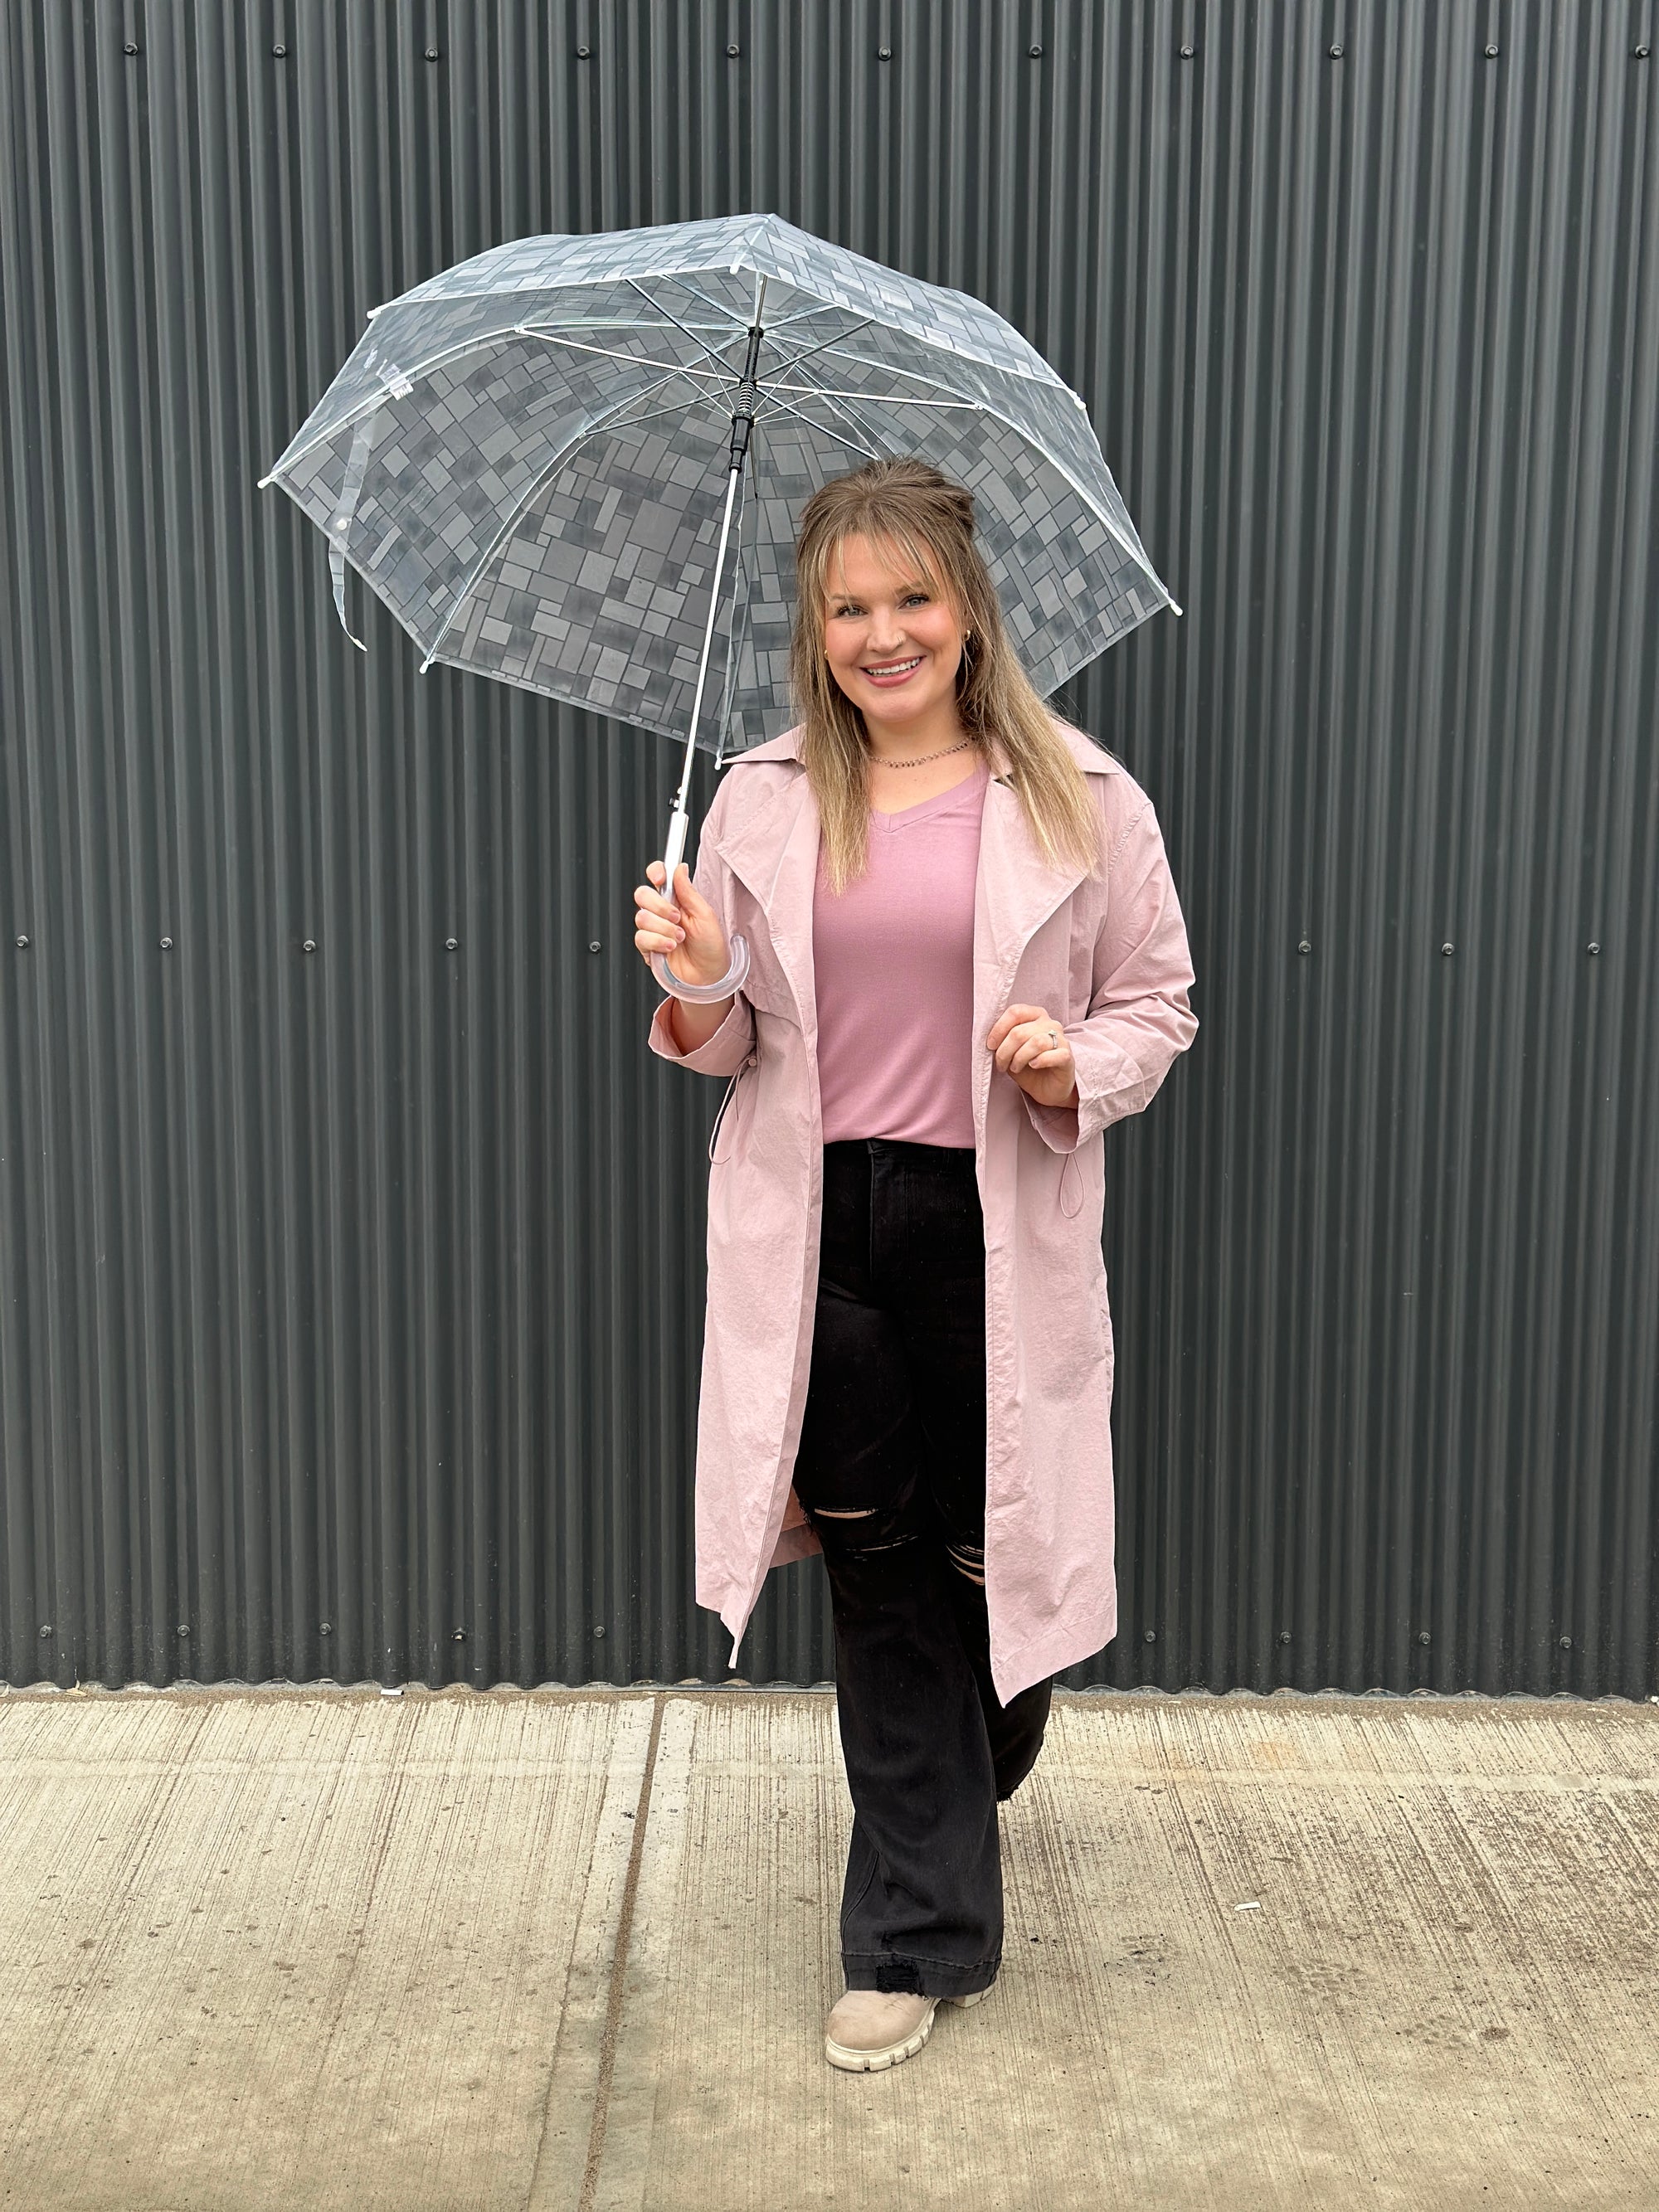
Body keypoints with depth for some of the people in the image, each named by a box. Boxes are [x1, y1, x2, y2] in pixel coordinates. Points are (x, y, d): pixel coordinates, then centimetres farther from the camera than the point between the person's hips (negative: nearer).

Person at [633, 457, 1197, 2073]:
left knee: (990, 1547, 9)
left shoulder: (1080, 801, 0)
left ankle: (976, 1769, 45)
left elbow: (1156, 1003, 6)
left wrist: (1076, 1069, -14)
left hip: (996, 1229, -1)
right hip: (818, 1230, 2)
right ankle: (920, 1936, 25)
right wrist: (696, 988, -11)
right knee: (877, 1571, 8)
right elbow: (730, 1047, 11)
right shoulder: (762, 802, 6)